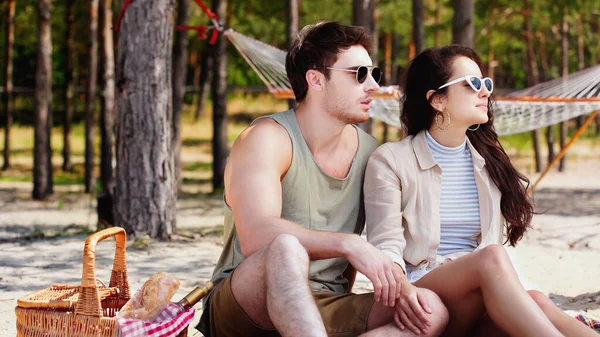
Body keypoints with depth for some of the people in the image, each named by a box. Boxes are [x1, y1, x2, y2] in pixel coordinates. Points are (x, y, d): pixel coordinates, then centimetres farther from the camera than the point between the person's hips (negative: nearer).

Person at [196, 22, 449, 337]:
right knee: (286, 249, -38)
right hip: (241, 308, -5)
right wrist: (349, 245, -33)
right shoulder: (268, 138, -8)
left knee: (431, 309, -22)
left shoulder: (370, 152, 9)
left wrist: (399, 287, -9)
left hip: (323, 311, 5)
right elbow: (255, 237, -25)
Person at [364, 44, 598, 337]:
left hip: (481, 312, 4)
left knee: (536, 302, -30)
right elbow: (386, 243, -8)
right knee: (491, 258, -33)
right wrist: (401, 286, -30)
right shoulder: (391, 160, 2)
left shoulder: (489, 161, 18)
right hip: (423, 297, -4)